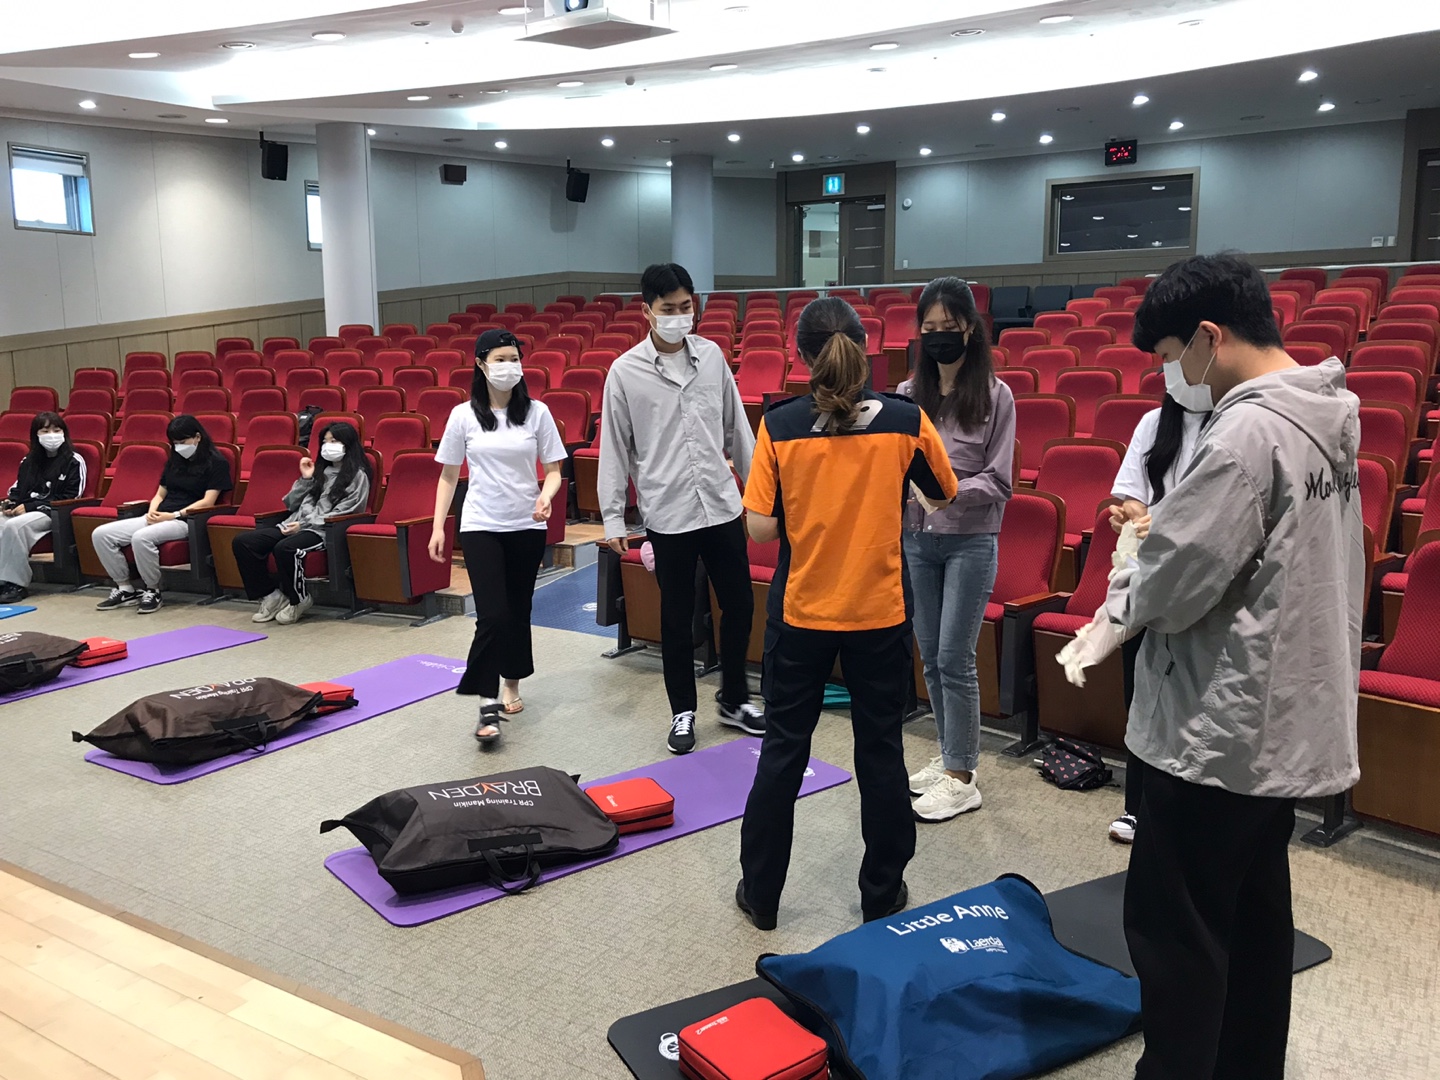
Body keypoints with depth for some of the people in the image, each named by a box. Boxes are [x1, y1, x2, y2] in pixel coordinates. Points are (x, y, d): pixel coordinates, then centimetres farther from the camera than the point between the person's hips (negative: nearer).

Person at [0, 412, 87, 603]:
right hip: (24, 510, 6)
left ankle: (16, 584, -27)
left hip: (53, 513, -6)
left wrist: (30, 507, -13)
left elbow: (70, 498, -8)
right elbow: (17, 488, 25)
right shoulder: (29, 461, 19)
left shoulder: (74, 462, -1)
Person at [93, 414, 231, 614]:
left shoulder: (216, 463, -1)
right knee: (101, 534, -10)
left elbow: (208, 502, -9)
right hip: (158, 518, 8)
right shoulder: (174, 460, 21)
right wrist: (152, 511, 0)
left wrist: (175, 515, -17)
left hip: (187, 521, -8)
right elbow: (160, 494, 23)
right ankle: (125, 589, -2)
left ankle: (152, 592, -17)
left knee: (141, 537, -36)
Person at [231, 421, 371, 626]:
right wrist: (305, 479, 8)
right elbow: (291, 504, 22)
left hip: (324, 531, -8)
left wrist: (305, 525, -16)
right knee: (242, 542, -12)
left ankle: (299, 601, -13)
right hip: (296, 524, 8)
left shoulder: (357, 476, 2)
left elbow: (341, 514, -9)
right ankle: (271, 596, -4)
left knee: (284, 548, -37)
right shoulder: (322, 471, 24)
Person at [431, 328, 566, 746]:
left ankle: (512, 685, 30)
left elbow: (554, 470, 3)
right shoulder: (464, 415, -1)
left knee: (518, 612, 11)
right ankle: (488, 705, -7)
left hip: (527, 526, 2)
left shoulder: (537, 412, -1)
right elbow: (448, 476, 5)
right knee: (492, 615, -12)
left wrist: (546, 495, -18)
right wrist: (438, 527, 1)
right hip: (481, 526, -1)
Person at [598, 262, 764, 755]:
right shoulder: (626, 372, -6)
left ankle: (734, 699, 29)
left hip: (722, 505, 3)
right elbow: (614, 448, -3)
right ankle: (683, 711, 24)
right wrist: (612, 518, -4)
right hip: (667, 513, -3)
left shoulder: (711, 356, 3)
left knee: (739, 603, 10)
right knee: (677, 617, 8)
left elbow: (736, 428, 10)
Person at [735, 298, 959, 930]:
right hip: (880, 615, 0)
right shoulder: (907, 421, -9)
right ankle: (882, 895, 27)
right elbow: (944, 497, 6)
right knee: (880, 753, 14)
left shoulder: (779, 426, -11)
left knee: (783, 751, 13)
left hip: (799, 614, 0)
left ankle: (760, 894, 25)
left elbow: (760, 529, -11)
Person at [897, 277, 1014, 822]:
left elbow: (998, 482, -7)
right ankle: (949, 755, 28)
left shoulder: (995, 396, -6)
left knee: (954, 659, -3)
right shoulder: (906, 395, 3)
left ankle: (962, 777, 9)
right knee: (930, 656, 12)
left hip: (970, 542, -4)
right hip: (917, 540, 4)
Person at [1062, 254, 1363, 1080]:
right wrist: (1142, 593, 4)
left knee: (1175, 926, 3)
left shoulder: (1248, 431, -22)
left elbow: (1174, 581, -21)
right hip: (1290, 720, 10)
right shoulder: (1327, 417, 8)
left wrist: (1122, 602, 0)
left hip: (1220, 728, -10)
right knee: (1256, 914, 20)